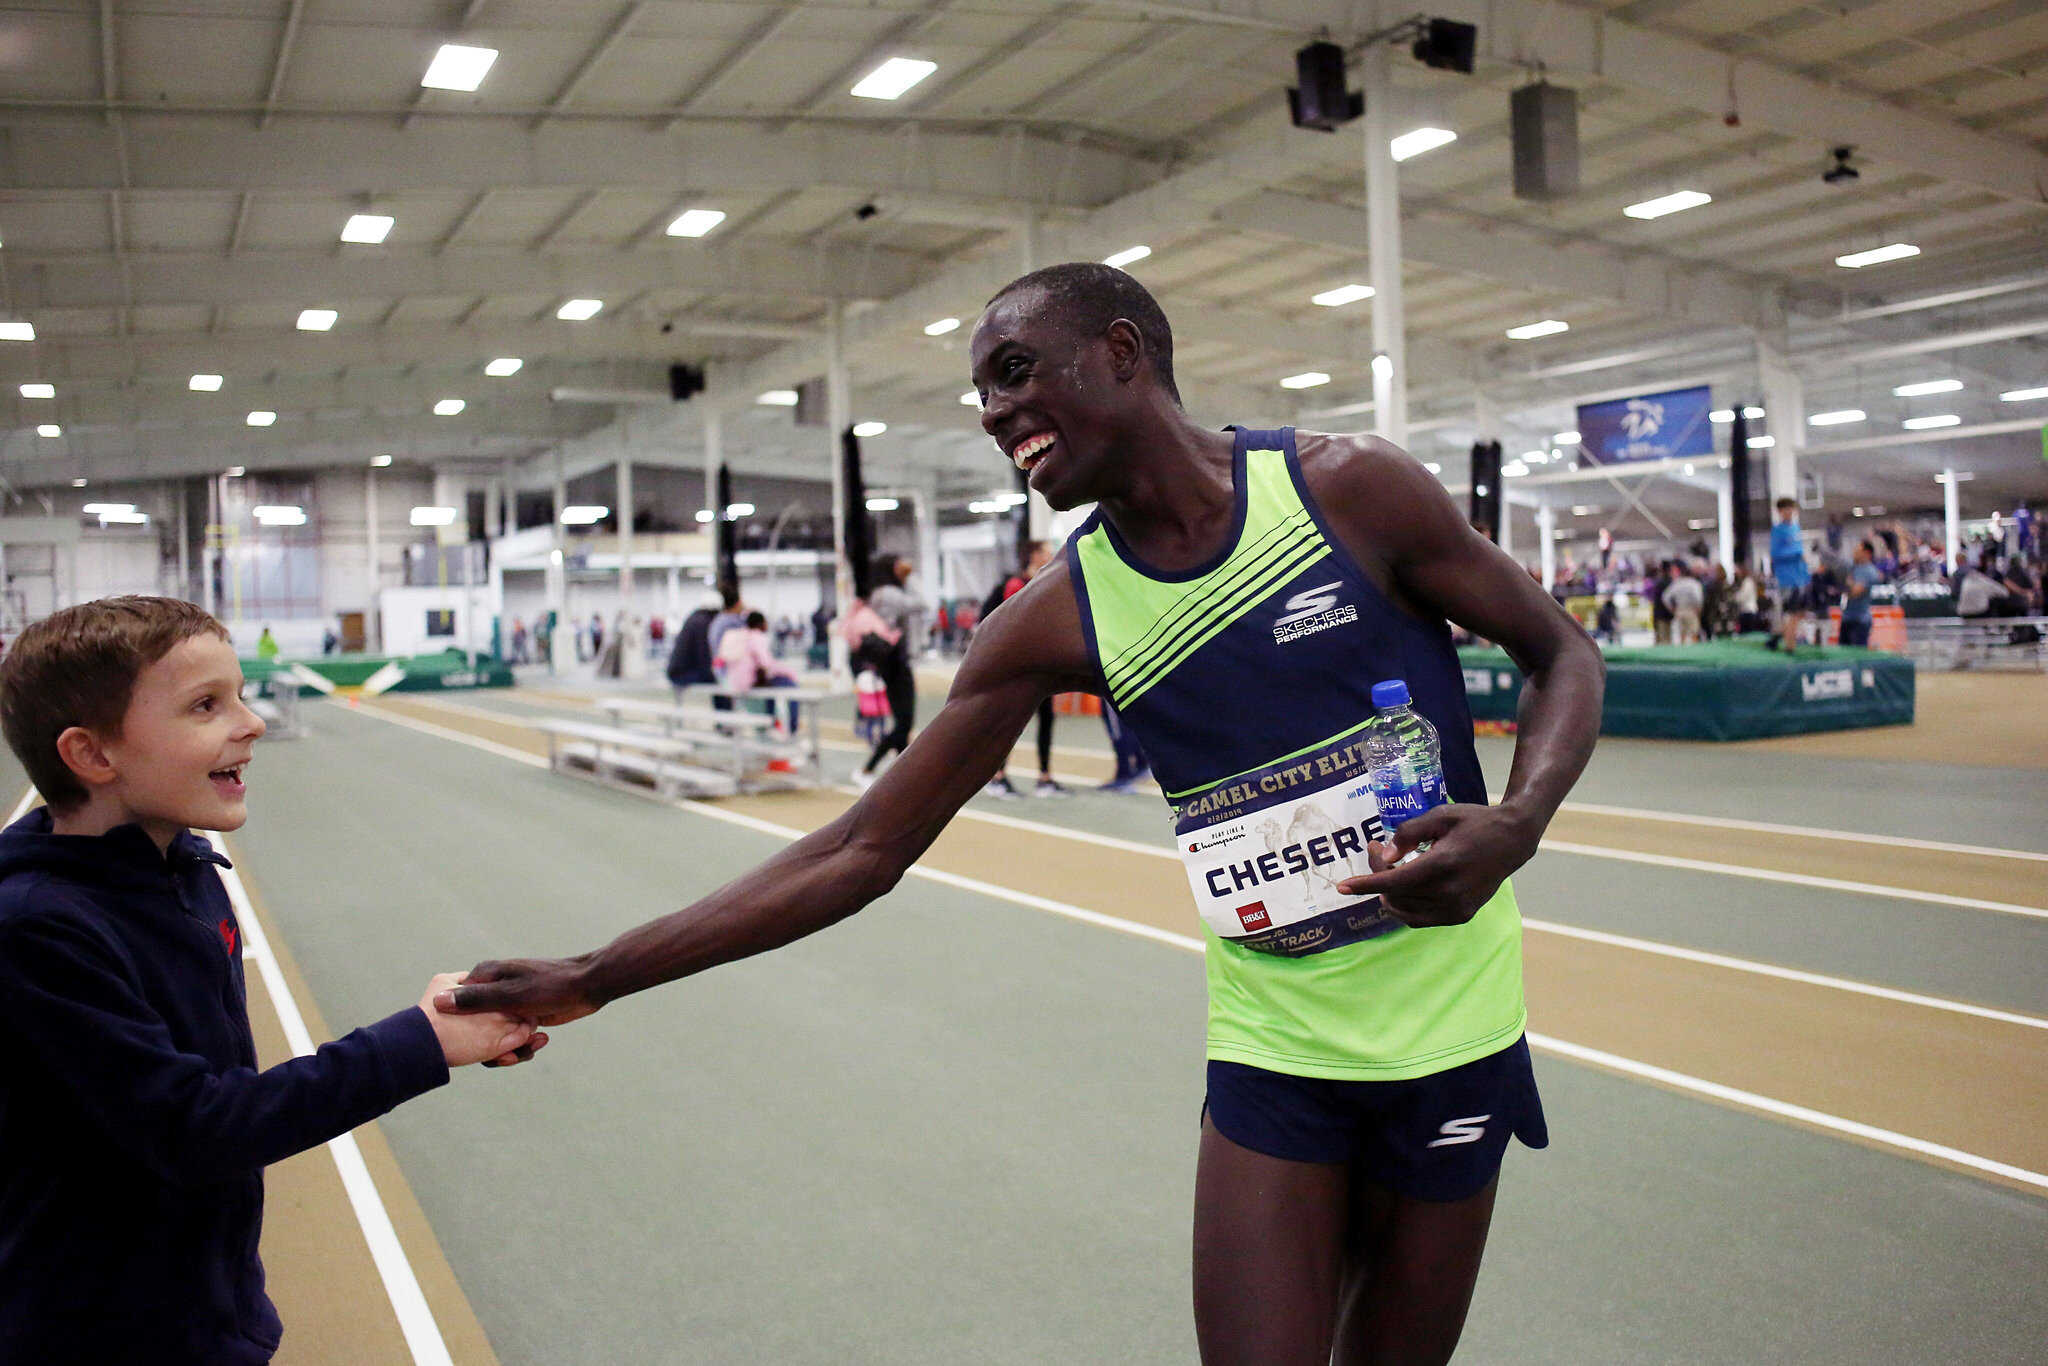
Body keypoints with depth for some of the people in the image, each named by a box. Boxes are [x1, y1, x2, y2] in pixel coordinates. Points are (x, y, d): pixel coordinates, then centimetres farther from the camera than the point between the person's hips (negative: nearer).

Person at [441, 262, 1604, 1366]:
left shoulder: (1348, 488, -12)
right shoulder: (1057, 620, -7)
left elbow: (1563, 655, -1)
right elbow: (866, 850, -7)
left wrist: (1514, 826, -23)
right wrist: (593, 980, -11)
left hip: (1449, 1028, -1)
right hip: (1270, 1044, 1)